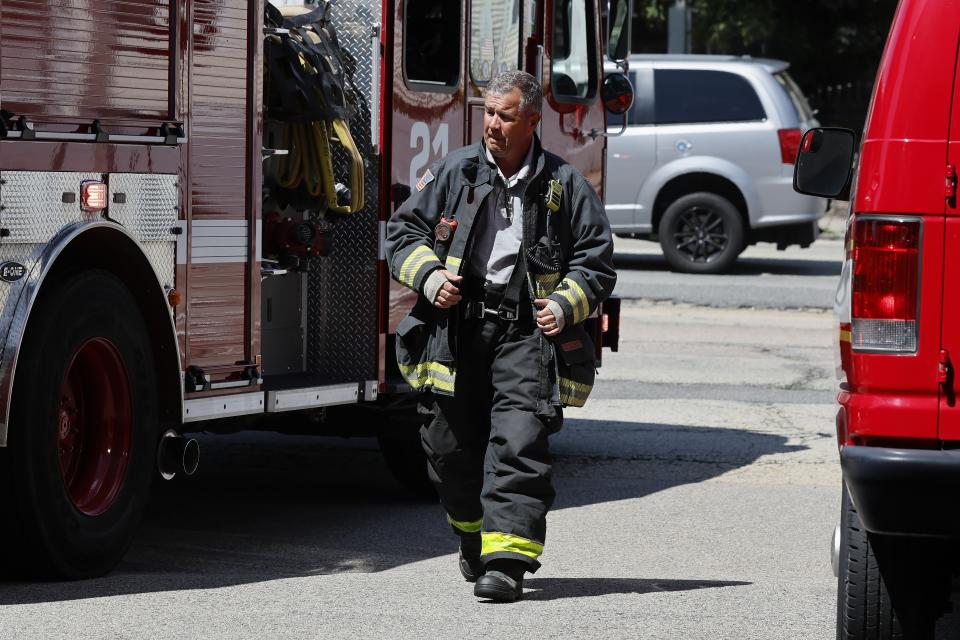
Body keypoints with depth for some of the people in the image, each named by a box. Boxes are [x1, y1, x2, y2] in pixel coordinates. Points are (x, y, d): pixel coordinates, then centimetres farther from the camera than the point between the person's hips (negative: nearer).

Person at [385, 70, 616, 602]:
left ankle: (508, 560, -18)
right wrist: (428, 277, -6)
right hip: (456, 329, 2)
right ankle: (473, 535, 34)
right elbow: (404, 229, 11)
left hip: (525, 333, -2)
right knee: (452, 447, 9)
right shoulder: (452, 173, 7)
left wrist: (567, 305, -9)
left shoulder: (565, 187, 4)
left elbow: (596, 260, 7)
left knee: (519, 443, -15)